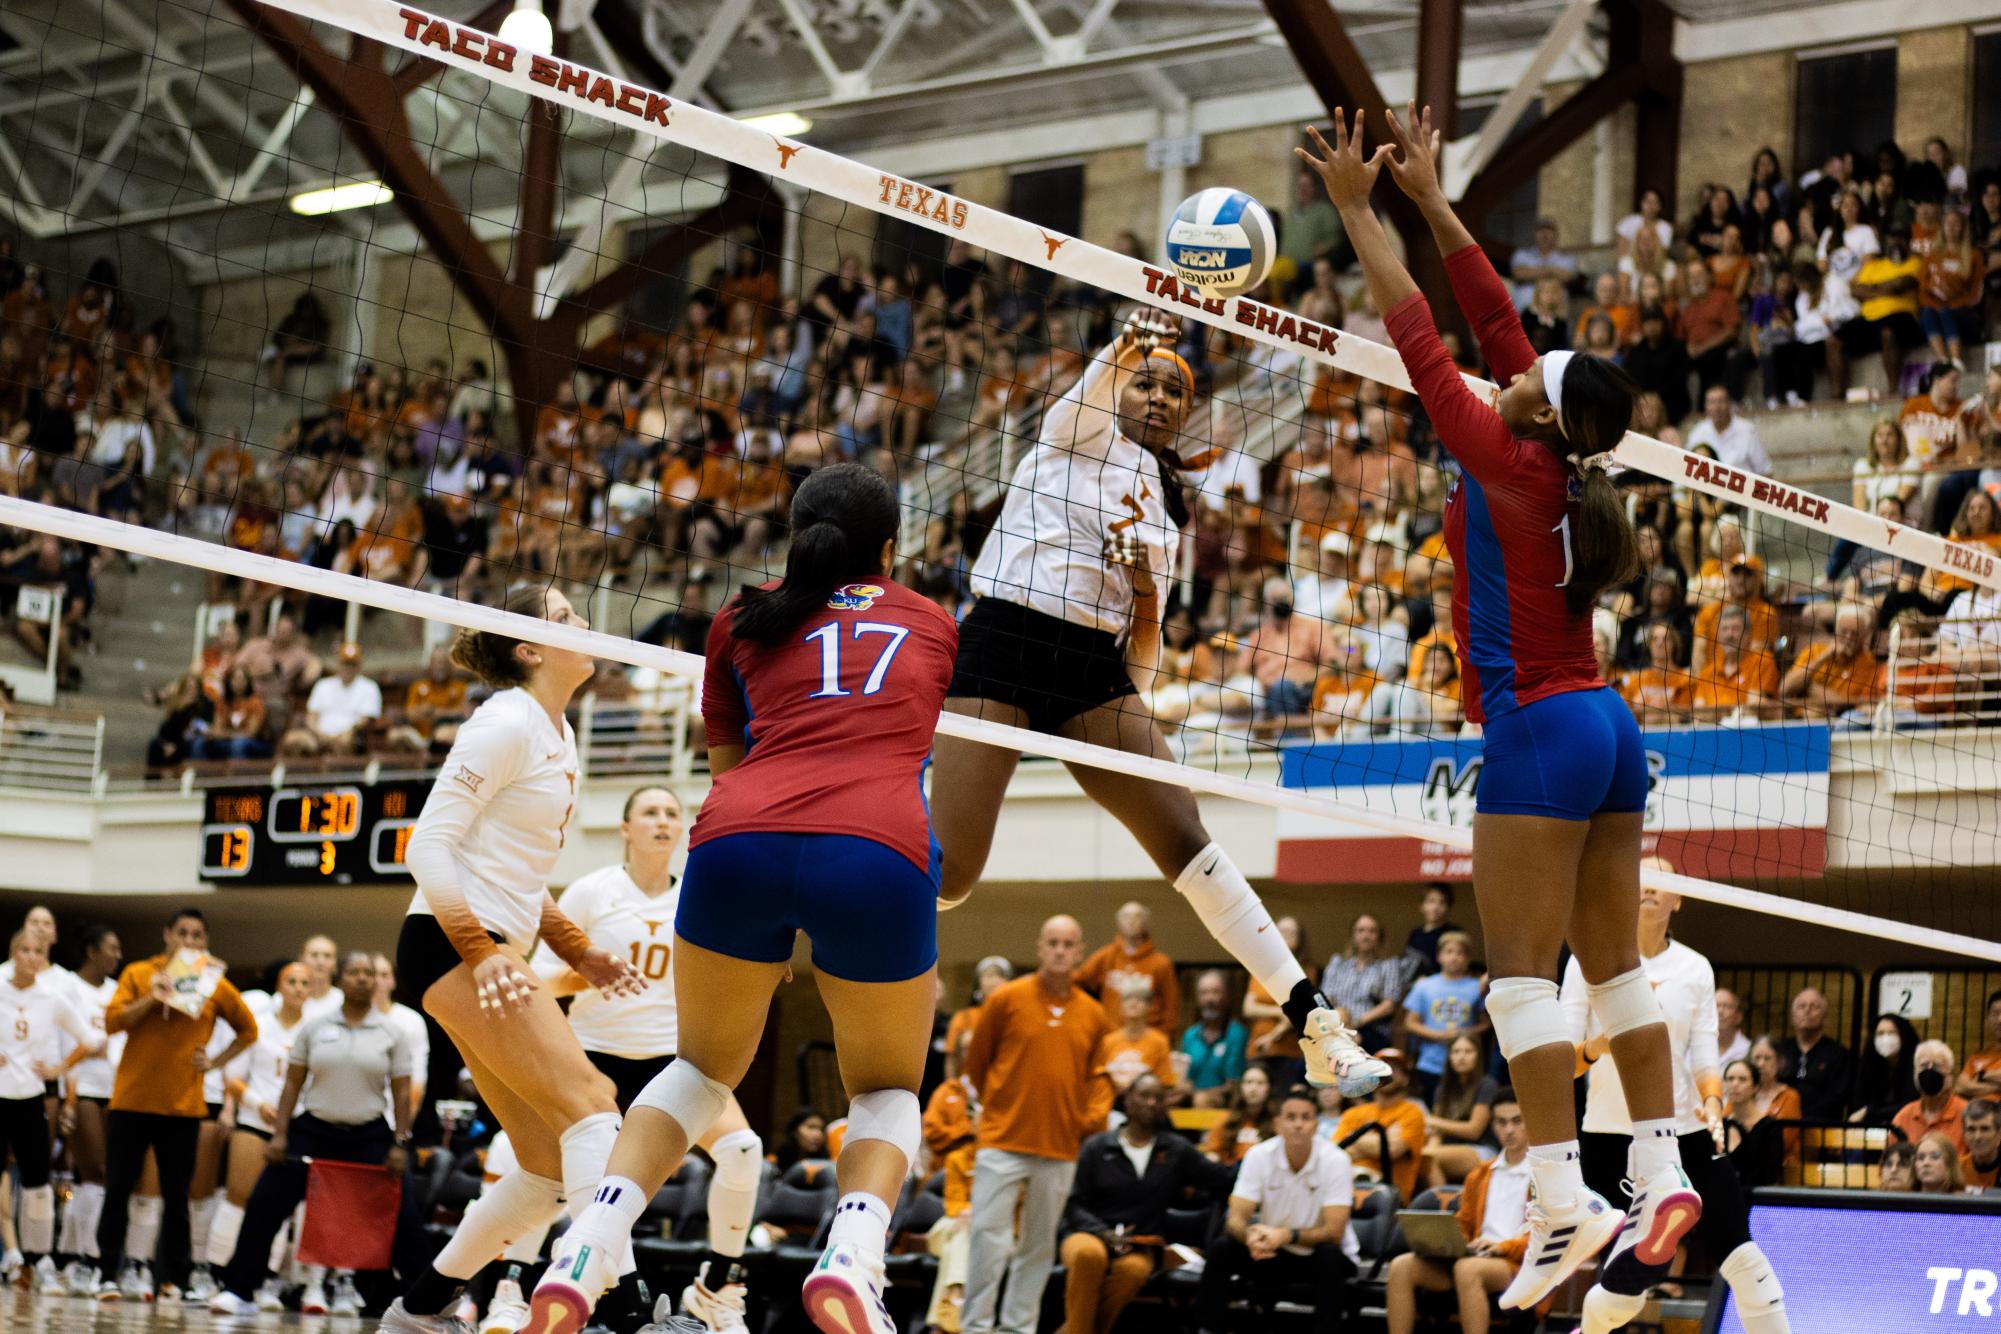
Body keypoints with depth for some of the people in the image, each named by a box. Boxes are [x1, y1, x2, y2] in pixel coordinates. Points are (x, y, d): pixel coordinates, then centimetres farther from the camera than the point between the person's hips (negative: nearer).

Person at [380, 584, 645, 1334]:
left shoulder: (558, 736, 18)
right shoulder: (509, 722, -10)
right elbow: (428, 848, -15)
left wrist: (577, 952, 17)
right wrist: (480, 952, -24)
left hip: (495, 951, 9)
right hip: (452, 944, -9)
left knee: (551, 1169, 5)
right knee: (591, 1103, -22)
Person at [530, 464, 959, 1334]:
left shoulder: (742, 620, 25)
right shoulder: (933, 624, 27)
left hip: (736, 844, 1)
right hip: (879, 854, -1)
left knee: (704, 1068, 26)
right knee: (887, 1091, 22)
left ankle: (586, 1247, 4)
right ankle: (850, 1257, -8)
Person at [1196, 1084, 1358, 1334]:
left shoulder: (1335, 1161, -19)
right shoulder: (1259, 1156, -12)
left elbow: (1334, 1232, -24)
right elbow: (1235, 1220, -15)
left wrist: (1287, 1236, -40)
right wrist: (1251, 1235, -40)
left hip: (1319, 1256, -2)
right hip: (1274, 1255, 2)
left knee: (1330, 1257, -35)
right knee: (1220, 1250, -21)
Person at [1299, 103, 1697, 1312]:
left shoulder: (1506, 464, -12)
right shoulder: (1571, 465, 6)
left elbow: (1421, 338, -8)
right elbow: (1493, 313, 13)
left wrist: (1358, 210, -1)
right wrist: (1432, 201, 17)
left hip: (1540, 732, -8)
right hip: (1608, 726, 8)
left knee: (1523, 973, -8)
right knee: (1616, 966, 9)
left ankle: (1567, 1202, -14)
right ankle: (1664, 1176, 8)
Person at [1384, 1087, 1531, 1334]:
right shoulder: (1480, 1174, 27)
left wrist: (1503, 1246, -16)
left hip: (1520, 1264, -6)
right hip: (1477, 1257, 6)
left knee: (1467, 1269, -38)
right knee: (1401, 1266, -18)